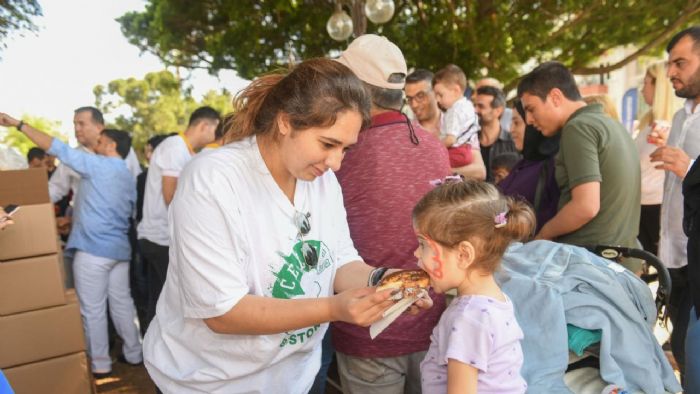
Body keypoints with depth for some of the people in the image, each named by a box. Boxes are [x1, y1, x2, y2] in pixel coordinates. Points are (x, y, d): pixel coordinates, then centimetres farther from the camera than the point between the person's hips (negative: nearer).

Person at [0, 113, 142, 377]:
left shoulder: (97, 165, -7)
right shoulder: (129, 178, 15)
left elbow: (58, 148, -10)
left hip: (93, 249, -7)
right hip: (120, 249, 7)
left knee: (93, 309, 3)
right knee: (122, 303, 15)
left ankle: (100, 364, 11)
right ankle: (134, 354, 23)